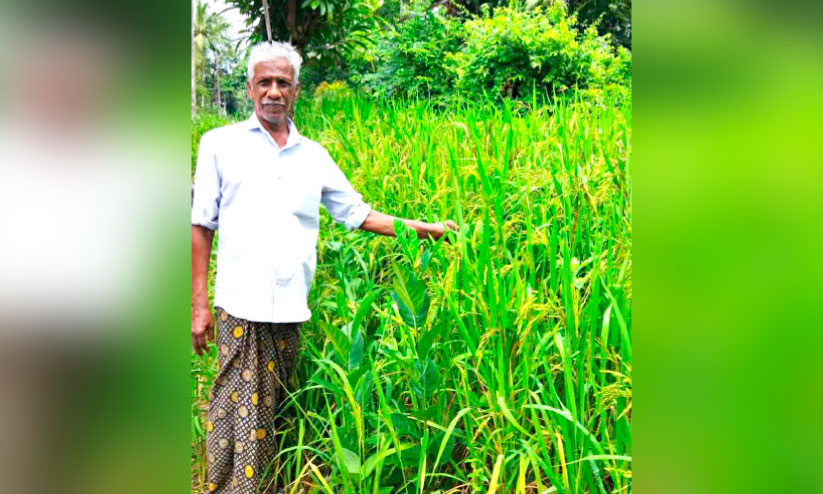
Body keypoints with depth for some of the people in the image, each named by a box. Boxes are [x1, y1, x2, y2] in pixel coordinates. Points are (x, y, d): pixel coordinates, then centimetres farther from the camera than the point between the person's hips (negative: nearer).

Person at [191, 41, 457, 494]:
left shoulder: (313, 155, 15)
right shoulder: (220, 144, 6)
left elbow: (358, 214, 19)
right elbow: (200, 227, 4)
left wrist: (421, 228, 11)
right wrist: (198, 305, -2)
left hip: (291, 310, 3)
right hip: (242, 307, -3)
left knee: (274, 415, 8)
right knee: (240, 418, -6)